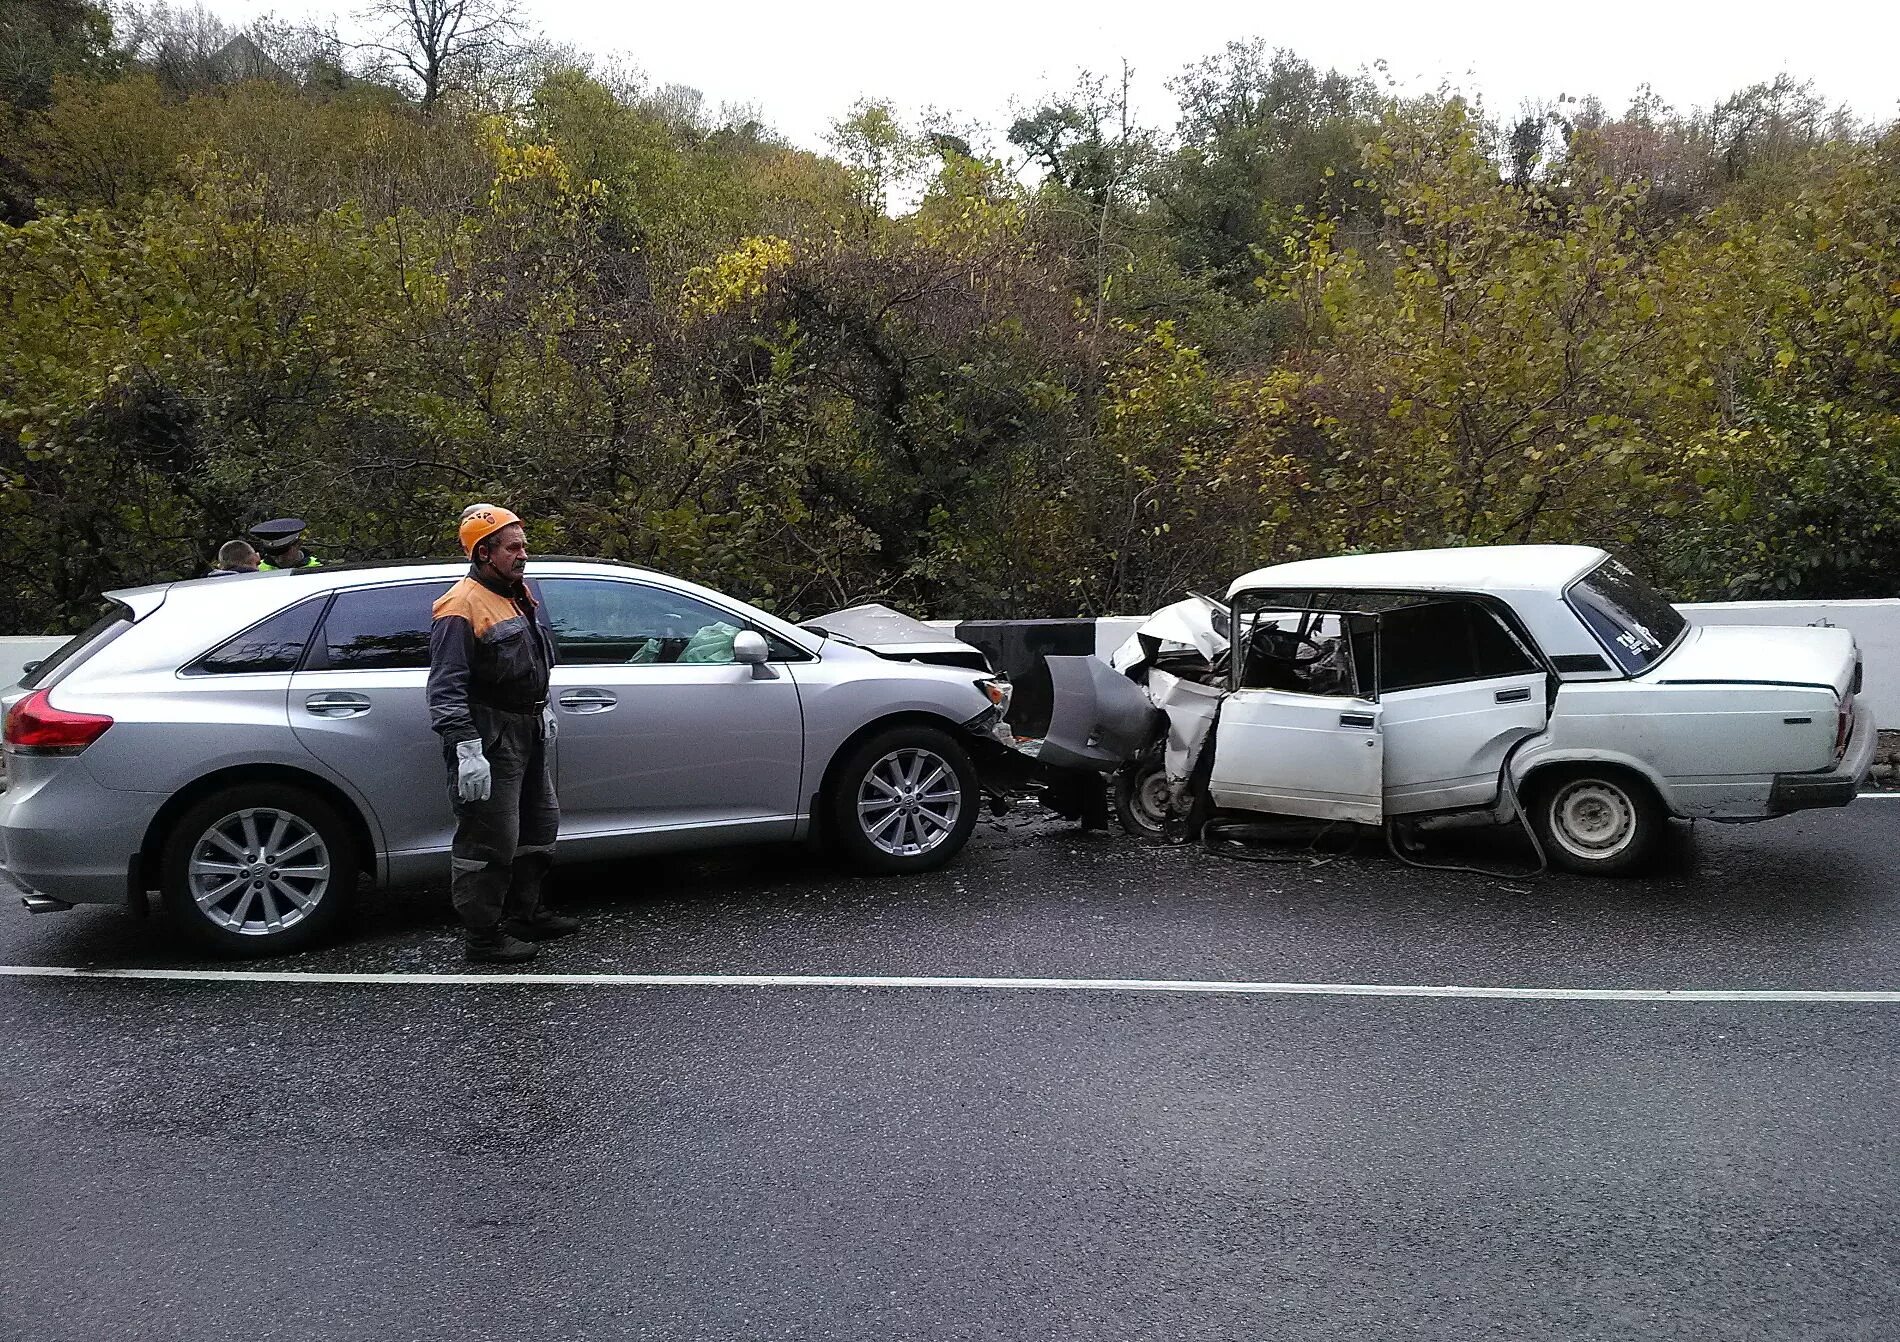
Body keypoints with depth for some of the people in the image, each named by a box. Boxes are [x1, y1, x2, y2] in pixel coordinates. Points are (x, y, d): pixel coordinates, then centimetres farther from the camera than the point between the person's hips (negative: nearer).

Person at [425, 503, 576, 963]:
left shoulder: (520, 594, 11)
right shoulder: (461, 607, -18)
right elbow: (447, 690, -23)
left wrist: (543, 709, 27)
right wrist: (467, 752, -28)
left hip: (529, 733, 10)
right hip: (490, 738, -10)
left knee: (539, 825, 19)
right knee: (489, 842, -4)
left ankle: (524, 915, 34)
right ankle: (482, 936, 8)